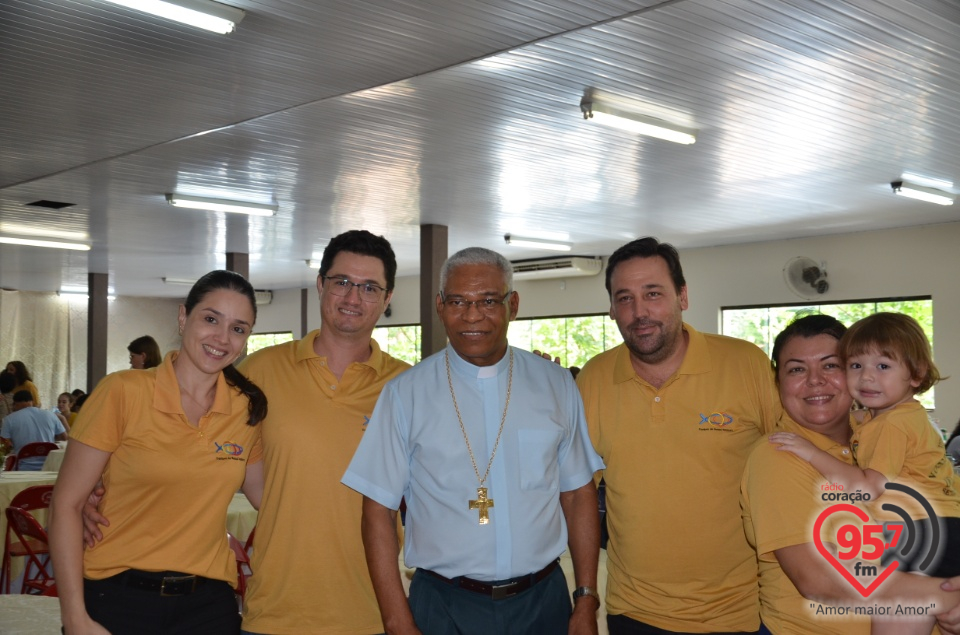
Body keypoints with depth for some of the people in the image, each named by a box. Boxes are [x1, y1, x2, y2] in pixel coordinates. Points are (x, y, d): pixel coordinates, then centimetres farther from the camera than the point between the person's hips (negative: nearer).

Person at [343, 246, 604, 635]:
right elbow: (379, 512, -5)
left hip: (543, 602, 2)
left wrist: (586, 603, 2)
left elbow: (578, 494, 5)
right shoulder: (406, 394, -6)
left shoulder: (555, 384, 0)